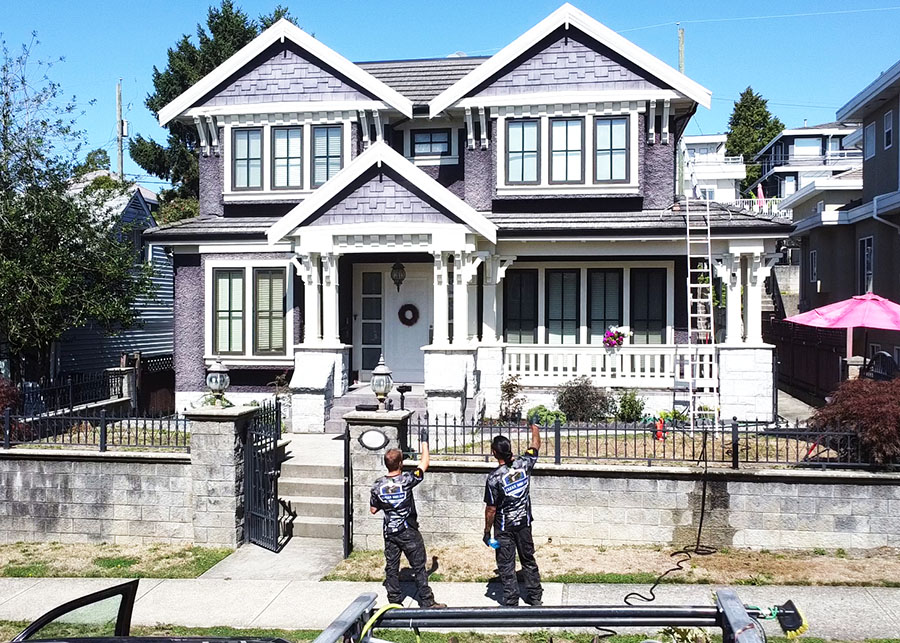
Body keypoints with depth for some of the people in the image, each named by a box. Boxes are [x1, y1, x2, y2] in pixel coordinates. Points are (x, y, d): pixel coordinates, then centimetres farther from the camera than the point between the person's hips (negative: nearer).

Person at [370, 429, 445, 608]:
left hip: (389, 532, 4)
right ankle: (426, 601, 10)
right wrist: (424, 442, 6)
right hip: (409, 532, -4)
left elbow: (373, 509, 4)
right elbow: (425, 463, -5)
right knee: (418, 566, 5)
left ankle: (394, 600, 19)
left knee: (391, 567, 13)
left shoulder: (378, 485, -7)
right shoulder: (407, 480, -18)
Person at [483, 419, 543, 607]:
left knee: (506, 565, 7)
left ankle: (511, 602, 12)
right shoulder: (524, 464, -12)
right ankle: (535, 596, 28)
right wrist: (534, 425, 23)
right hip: (524, 522, 5)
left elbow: (491, 509, -15)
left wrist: (487, 531, -3)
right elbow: (536, 445, 9)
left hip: (504, 528, -5)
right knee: (528, 560, 18)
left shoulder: (494, 478, -23)